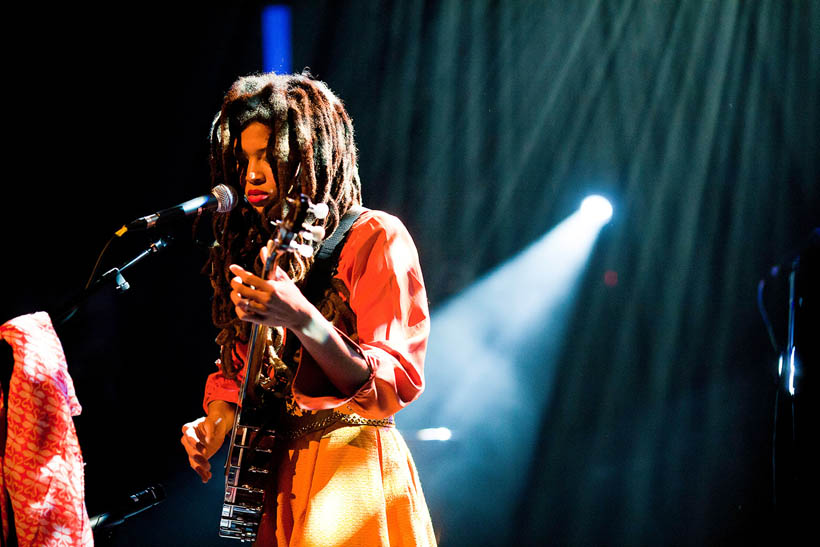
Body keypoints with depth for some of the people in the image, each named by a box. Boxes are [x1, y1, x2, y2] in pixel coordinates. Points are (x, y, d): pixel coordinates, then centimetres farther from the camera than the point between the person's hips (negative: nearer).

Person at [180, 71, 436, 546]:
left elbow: (394, 386, -17)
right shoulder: (262, 250, 13)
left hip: (351, 469, -6)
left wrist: (301, 320, -30)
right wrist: (214, 426, 1)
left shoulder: (375, 237, -8)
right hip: (271, 468, 6)